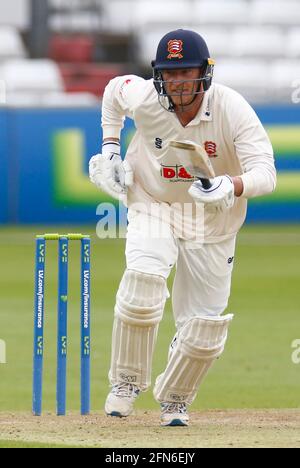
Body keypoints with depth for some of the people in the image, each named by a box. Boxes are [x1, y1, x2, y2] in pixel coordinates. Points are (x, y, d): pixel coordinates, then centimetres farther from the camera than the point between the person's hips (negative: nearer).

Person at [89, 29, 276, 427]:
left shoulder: (233, 110, -26)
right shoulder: (143, 97, -19)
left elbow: (265, 174, -34)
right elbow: (115, 88, 7)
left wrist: (229, 187, -53)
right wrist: (110, 147, 1)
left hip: (213, 219, 0)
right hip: (154, 205, 0)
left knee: (205, 331, 2)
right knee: (143, 278, -30)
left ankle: (174, 399, 32)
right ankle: (127, 381, -9)